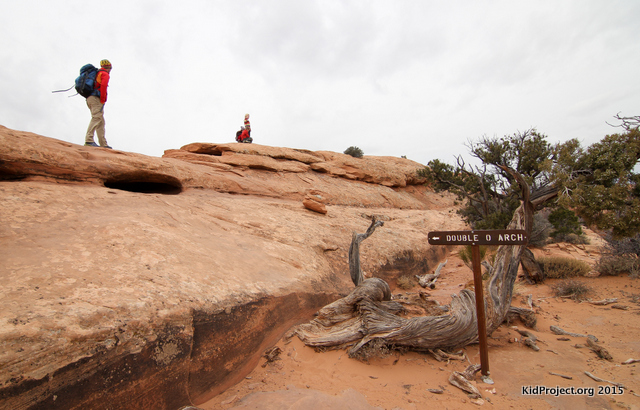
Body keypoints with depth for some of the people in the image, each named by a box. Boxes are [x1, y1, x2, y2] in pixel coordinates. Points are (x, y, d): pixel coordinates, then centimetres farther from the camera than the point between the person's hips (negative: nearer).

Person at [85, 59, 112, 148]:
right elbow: (103, 85, -16)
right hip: (96, 98, -9)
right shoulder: (105, 74, 2)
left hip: (89, 98, 9)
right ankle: (89, 140, -27)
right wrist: (102, 100, -17)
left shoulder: (96, 73, 28)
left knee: (101, 122, 7)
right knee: (96, 118, -17)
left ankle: (103, 144, 5)